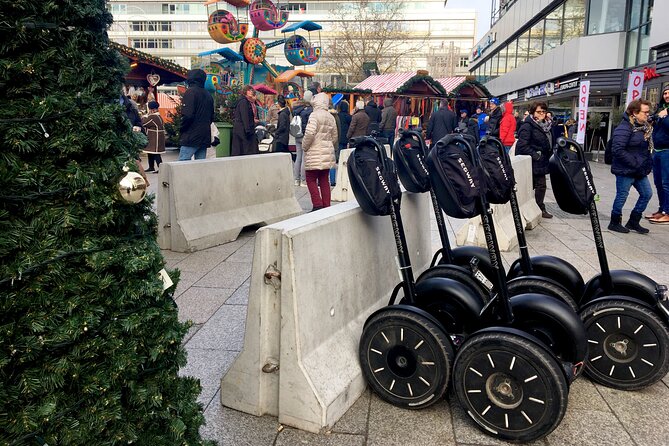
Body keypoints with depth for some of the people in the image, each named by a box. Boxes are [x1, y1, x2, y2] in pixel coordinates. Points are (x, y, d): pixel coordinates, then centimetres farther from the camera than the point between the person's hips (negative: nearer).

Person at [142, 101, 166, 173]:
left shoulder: (153, 117, -20)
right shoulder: (158, 116, 12)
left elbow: (143, 123, -18)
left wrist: (145, 116, -1)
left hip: (155, 139, -10)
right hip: (153, 139, 10)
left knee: (156, 154, -6)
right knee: (150, 153, 18)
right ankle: (151, 167, 27)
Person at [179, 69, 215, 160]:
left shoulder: (190, 92, -8)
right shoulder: (208, 94, 15)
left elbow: (187, 116, -16)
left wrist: (181, 130, -3)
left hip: (191, 137, -7)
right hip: (205, 137, 7)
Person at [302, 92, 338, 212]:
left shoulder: (315, 115, -11)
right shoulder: (331, 117, 11)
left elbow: (310, 133, -22)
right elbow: (334, 136, 16)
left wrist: (305, 146, -8)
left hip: (315, 153, -7)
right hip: (328, 153, 7)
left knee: (311, 179, -1)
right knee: (324, 180, 11)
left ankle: (317, 205, -7)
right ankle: (326, 205, 13)